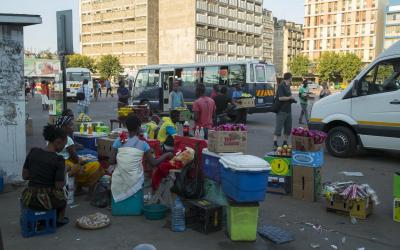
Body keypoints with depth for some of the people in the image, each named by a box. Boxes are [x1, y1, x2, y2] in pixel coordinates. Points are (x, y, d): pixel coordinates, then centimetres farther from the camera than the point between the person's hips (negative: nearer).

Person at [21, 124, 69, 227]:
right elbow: (59, 186, -13)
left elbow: (24, 176, 3)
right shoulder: (58, 160, -16)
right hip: (47, 200, -4)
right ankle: (60, 219, 47)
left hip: (29, 199, 4)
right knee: (61, 194, 33)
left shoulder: (33, 152, -3)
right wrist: (63, 174, 5)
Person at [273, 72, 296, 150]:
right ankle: (275, 144, -7)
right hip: (281, 111, -9)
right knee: (278, 128, -8)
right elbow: (280, 98, -22)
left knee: (288, 128, 13)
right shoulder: (281, 86, -13)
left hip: (288, 110, 9)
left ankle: (285, 143, 22)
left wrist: (292, 99, 7)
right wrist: (290, 98, -11)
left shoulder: (288, 86, 15)